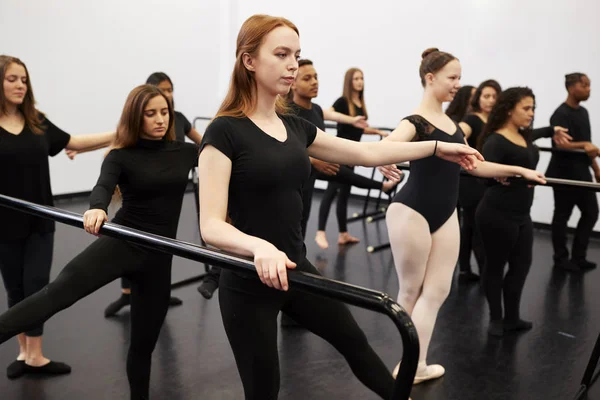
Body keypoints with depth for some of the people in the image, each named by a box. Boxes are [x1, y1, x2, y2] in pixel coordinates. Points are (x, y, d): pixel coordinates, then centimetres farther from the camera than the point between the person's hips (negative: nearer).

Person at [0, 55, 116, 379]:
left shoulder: (37, 122, 4)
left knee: (36, 287, 3)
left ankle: (34, 356, 13)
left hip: (39, 221, 3)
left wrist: (120, 134, 4)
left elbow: (74, 143, 11)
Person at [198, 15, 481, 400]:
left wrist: (437, 147, 16)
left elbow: (365, 153, 12)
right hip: (248, 283, -6)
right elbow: (211, 225, -21)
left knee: (355, 341, 23)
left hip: (296, 268, 7)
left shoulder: (295, 126, 5)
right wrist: (260, 247, -40)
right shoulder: (225, 131, -16)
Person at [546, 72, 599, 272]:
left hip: (581, 172, 9)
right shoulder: (561, 114, -13)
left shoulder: (583, 112, 14)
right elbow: (560, 143, -24)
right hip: (564, 173, -9)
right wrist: (583, 145, -40)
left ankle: (578, 256, 18)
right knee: (562, 216, 2)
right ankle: (561, 258, 14)